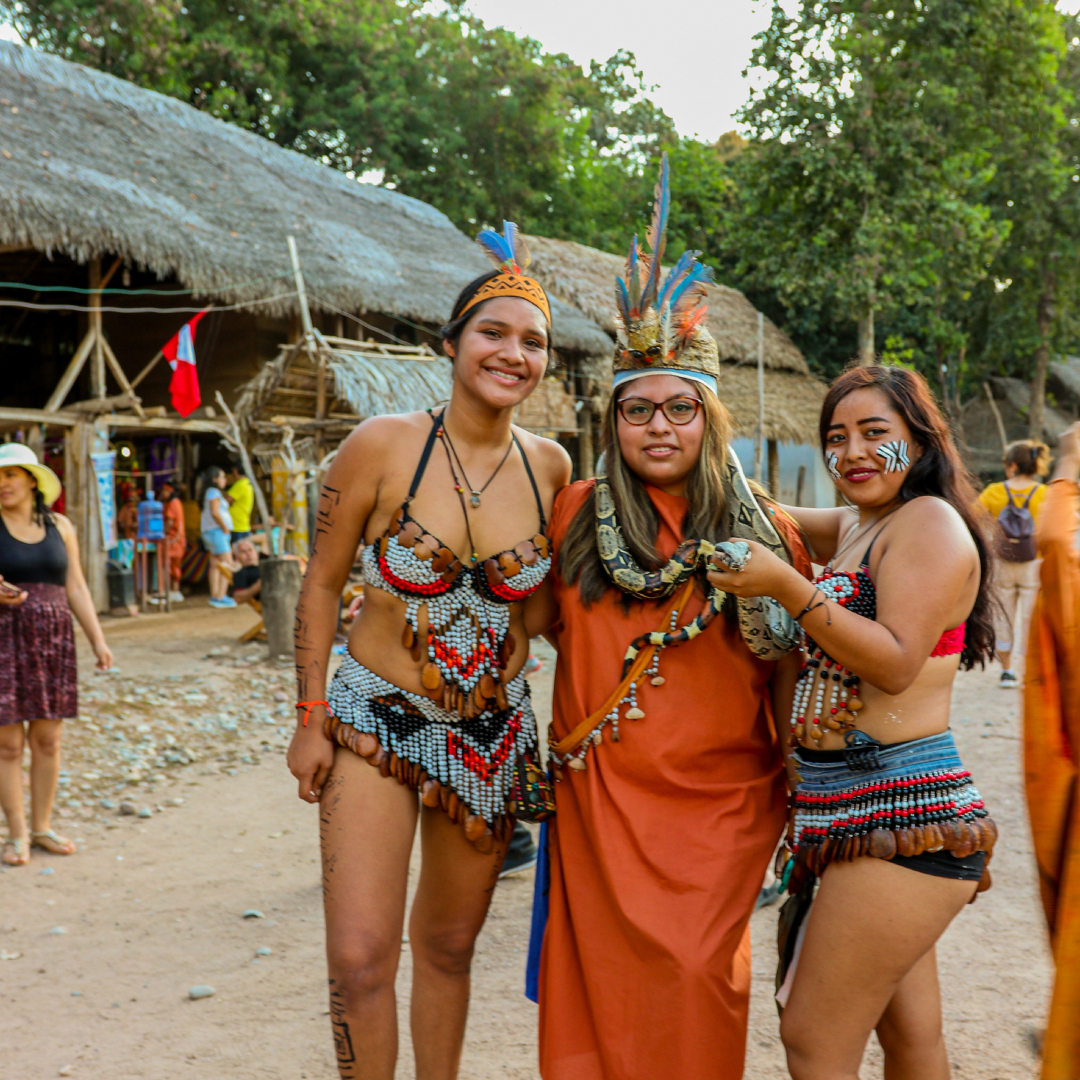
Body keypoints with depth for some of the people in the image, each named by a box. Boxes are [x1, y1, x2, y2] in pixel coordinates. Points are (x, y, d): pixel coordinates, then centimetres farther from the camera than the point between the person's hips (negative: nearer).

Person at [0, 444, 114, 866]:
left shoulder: (59, 526, 8)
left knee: (47, 739, 8)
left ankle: (42, 827, 20)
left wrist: (97, 639, 4)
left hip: (53, 642, 3)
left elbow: (76, 588, 10)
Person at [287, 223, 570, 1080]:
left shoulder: (550, 467, -2)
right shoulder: (383, 445, -12)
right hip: (375, 719, -3)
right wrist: (311, 720, -5)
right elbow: (322, 584, -4)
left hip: (494, 733, 3)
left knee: (448, 945, 15)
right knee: (361, 956, -9)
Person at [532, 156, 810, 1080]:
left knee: (693, 975, -6)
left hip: (718, 796, -1)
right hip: (600, 789, 2)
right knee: (604, 979, 4)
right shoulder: (577, 513, 4)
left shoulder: (764, 536, 0)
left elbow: (791, 678, 4)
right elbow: (555, 622, 20)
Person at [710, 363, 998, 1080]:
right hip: (861, 808, 9)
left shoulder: (928, 520, -9)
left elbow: (898, 663, -19)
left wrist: (787, 588, -22)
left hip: (902, 809, -9)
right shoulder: (853, 528, 18)